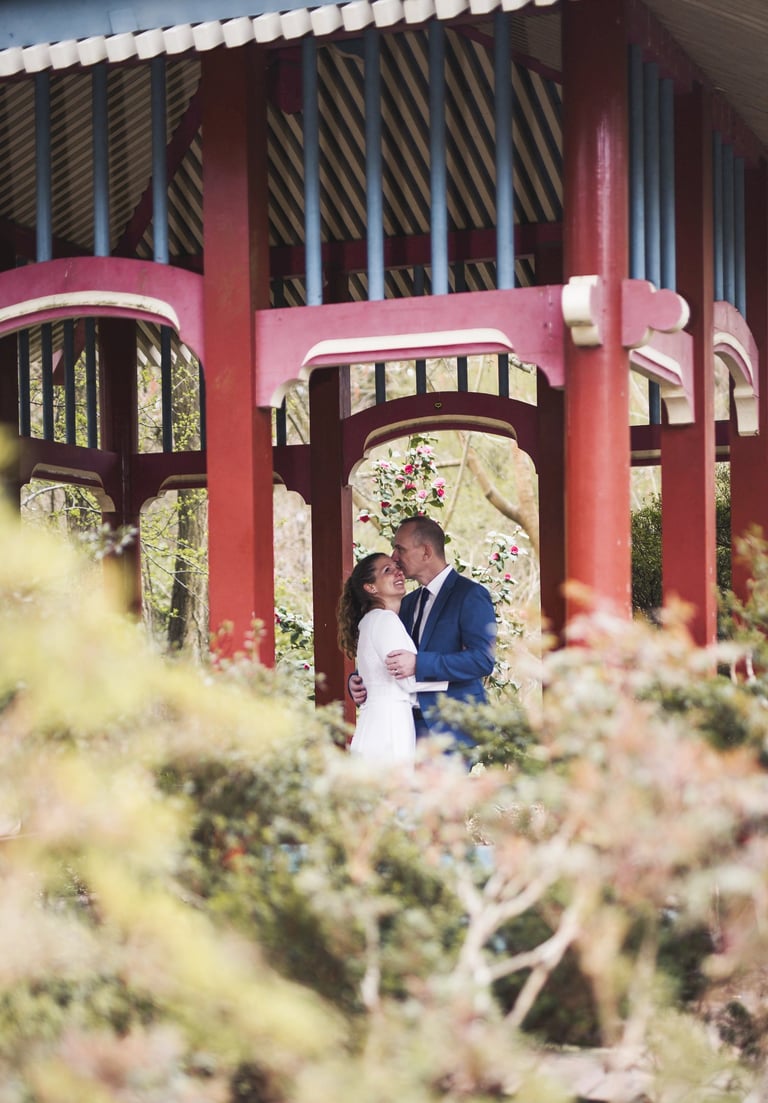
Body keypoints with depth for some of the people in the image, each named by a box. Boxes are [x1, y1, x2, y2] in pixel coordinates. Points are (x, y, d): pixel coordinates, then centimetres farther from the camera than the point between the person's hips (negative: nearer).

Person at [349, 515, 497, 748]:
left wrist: (419, 663, -24)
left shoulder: (471, 595, -6)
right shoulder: (409, 602, 19)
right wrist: (359, 680, 2)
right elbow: (394, 659, 23)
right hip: (411, 724, 7)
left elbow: (483, 659, -18)